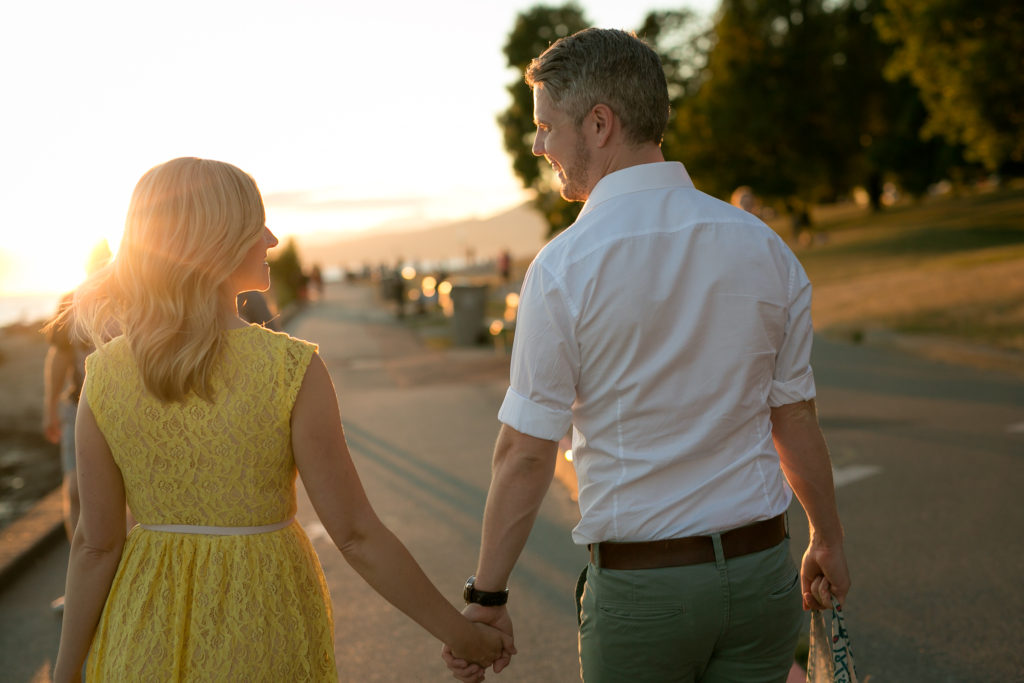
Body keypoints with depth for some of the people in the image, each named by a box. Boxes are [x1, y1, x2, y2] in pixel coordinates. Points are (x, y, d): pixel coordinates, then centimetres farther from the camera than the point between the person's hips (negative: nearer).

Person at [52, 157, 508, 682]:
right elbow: (356, 534, -15)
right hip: (263, 627, -2)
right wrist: (460, 633, -4)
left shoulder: (104, 374, -9)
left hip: (145, 637, 3)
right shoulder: (293, 370, -17)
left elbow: (96, 543, -5)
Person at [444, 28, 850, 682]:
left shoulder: (564, 267, -14)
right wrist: (829, 542, 19)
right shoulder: (765, 247, -1)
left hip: (639, 584, -3)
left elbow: (526, 453, -13)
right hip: (760, 568, 4)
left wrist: (486, 597, -3)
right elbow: (795, 420, 5)